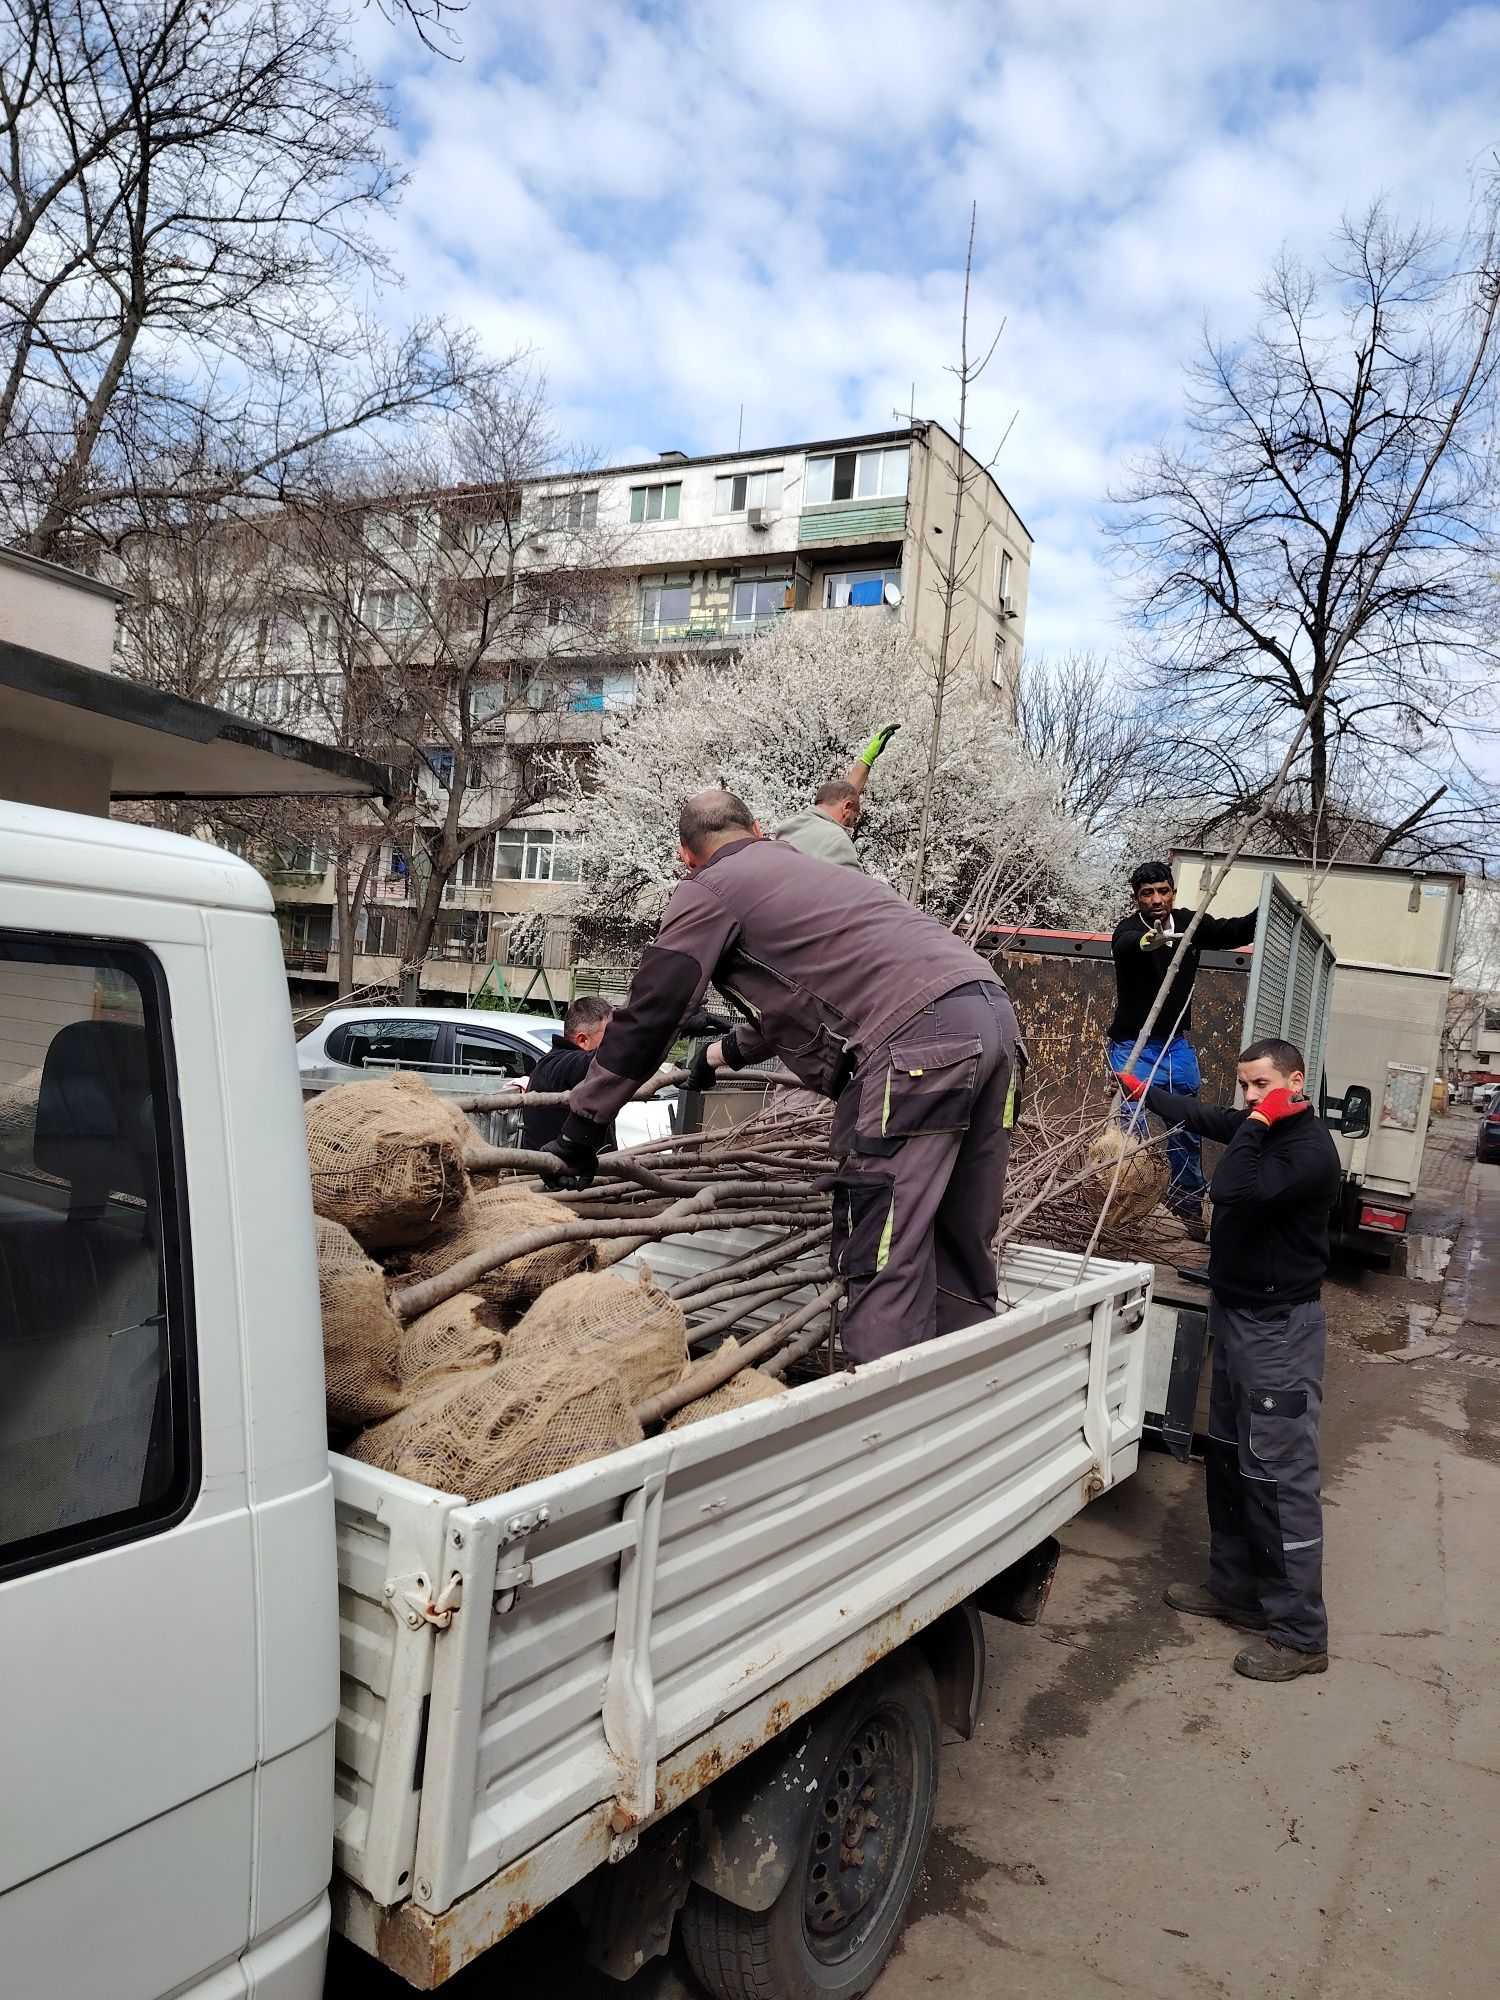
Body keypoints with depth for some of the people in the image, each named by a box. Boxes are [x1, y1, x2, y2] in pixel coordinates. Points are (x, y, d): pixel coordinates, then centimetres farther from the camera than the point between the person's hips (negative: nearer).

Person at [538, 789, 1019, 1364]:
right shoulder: (807, 869, 34)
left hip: (921, 1034, -8)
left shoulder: (708, 890, 9)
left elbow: (648, 1015, 5)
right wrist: (729, 1050, 59)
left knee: (882, 1257, -8)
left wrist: (581, 1128, 12)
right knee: (960, 1247, 14)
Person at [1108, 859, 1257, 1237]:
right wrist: (1148, 941, -64)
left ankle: (1187, 1202, 24)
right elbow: (1124, 946, -41)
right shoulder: (1129, 929, -18)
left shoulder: (1189, 923, -2)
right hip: (1134, 1046, -5)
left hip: (1177, 1043, 5)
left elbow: (1235, 932, 7)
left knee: (1188, 1127, 8)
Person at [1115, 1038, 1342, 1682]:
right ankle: (1236, 1586, 31)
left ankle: (1300, 1634, 1)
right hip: (1236, 1313, 10)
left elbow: (1233, 1191, -32)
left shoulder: (1310, 1150, -20)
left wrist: (1257, 1124, -23)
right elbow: (1200, 1117, 24)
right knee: (1227, 1459, 18)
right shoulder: (1259, 1130, 6)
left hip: (1279, 1328, -10)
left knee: (1279, 1474, -7)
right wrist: (1140, 1090, 33)